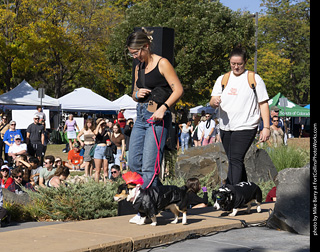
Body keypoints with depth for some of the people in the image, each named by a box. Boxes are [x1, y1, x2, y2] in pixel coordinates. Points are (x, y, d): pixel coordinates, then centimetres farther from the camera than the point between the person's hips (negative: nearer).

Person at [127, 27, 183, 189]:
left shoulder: (162, 63, -5)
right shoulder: (138, 68, 16)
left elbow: (178, 90, -9)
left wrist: (163, 108, -22)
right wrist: (137, 94, 1)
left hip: (157, 117, -8)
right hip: (141, 117, 8)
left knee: (148, 166, -12)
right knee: (134, 164, 3)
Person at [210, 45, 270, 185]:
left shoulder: (254, 79, 2)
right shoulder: (222, 79, 12)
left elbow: (263, 104, 2)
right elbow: (212, 102, 6)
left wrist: (266, 127, -5)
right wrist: (215, 102, -20)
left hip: (245, 128, -5)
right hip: (225, 127, 5)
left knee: (235, 160, -17)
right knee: (235, 161, 11)